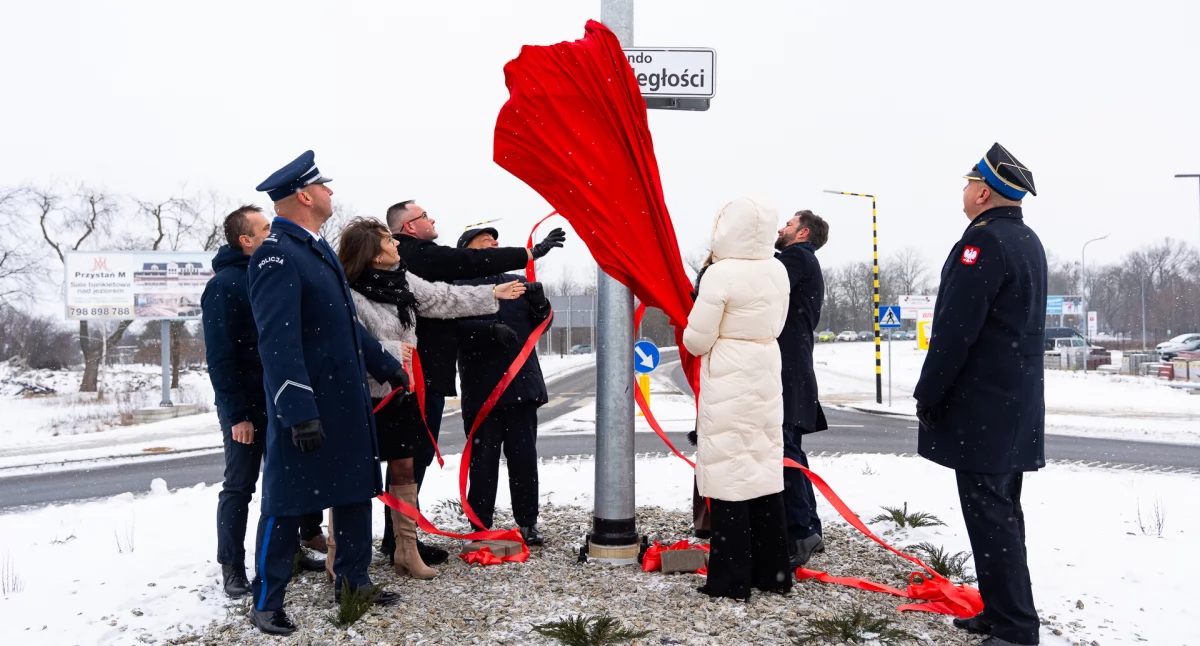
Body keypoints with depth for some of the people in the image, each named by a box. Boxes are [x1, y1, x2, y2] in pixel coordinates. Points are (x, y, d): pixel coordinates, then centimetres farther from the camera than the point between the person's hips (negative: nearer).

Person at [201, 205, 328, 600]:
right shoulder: (224, 285, -12)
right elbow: (219, 356, -16)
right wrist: (237, 414, -19)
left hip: (280, 402, 7)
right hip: (246, 408, -7)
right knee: (239, 486, 2)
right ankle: (232, 568, 12)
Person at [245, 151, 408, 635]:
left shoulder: (318, 250, 15)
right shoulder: (277, 256, -16)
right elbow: (278, 342, -23)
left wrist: (385, 366, 27)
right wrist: (299, 412, -27)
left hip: (346, 400, 9)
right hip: (306, 406, -9)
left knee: (355, 489, 15)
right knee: (287, 503, 1)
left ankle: (352, 581, 29)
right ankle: (267, 602, 15)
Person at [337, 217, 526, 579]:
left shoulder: (402, 280, 4)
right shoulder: (350, 297, -21)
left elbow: (444, 299, 14)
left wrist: (493, 294, 18)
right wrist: (390, 352, -22)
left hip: (400, 393, 8)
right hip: (365, 399, -8)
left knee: (404, 467, 13)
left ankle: (406, 549, 24)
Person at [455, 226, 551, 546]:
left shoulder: (517, 282, 18)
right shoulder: (462, 286, -1)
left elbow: (540, 323, 19)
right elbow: (460, 325, -16)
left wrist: (540, 304, -2)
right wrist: (492, 329, -32)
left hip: (522, 384, 5)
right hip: (482, 389, -5)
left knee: (524, 456, 8)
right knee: (483, 458, 1)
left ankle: (528, 522, 17)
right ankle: (480, 525, 11)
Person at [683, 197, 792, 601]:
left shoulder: (720, 274, -16)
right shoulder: (778, 271, 4)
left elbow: (695, 341, -12)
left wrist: (701, 336, 9)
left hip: (728, 382, -7)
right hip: (767, 375, 7)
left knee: (729, 473, -1)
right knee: (765, 469, 13)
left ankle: (731, 580, 5)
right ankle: (773, 573, 21)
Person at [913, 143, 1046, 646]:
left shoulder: (983, 240, -17)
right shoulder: (1028, 242, 14)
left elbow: (955, 331, -20)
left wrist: (927, 394, -11)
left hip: (981, 408, -10)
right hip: (1018, 406, 10)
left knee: (989, 516, -4)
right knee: (1003, 512, 16)